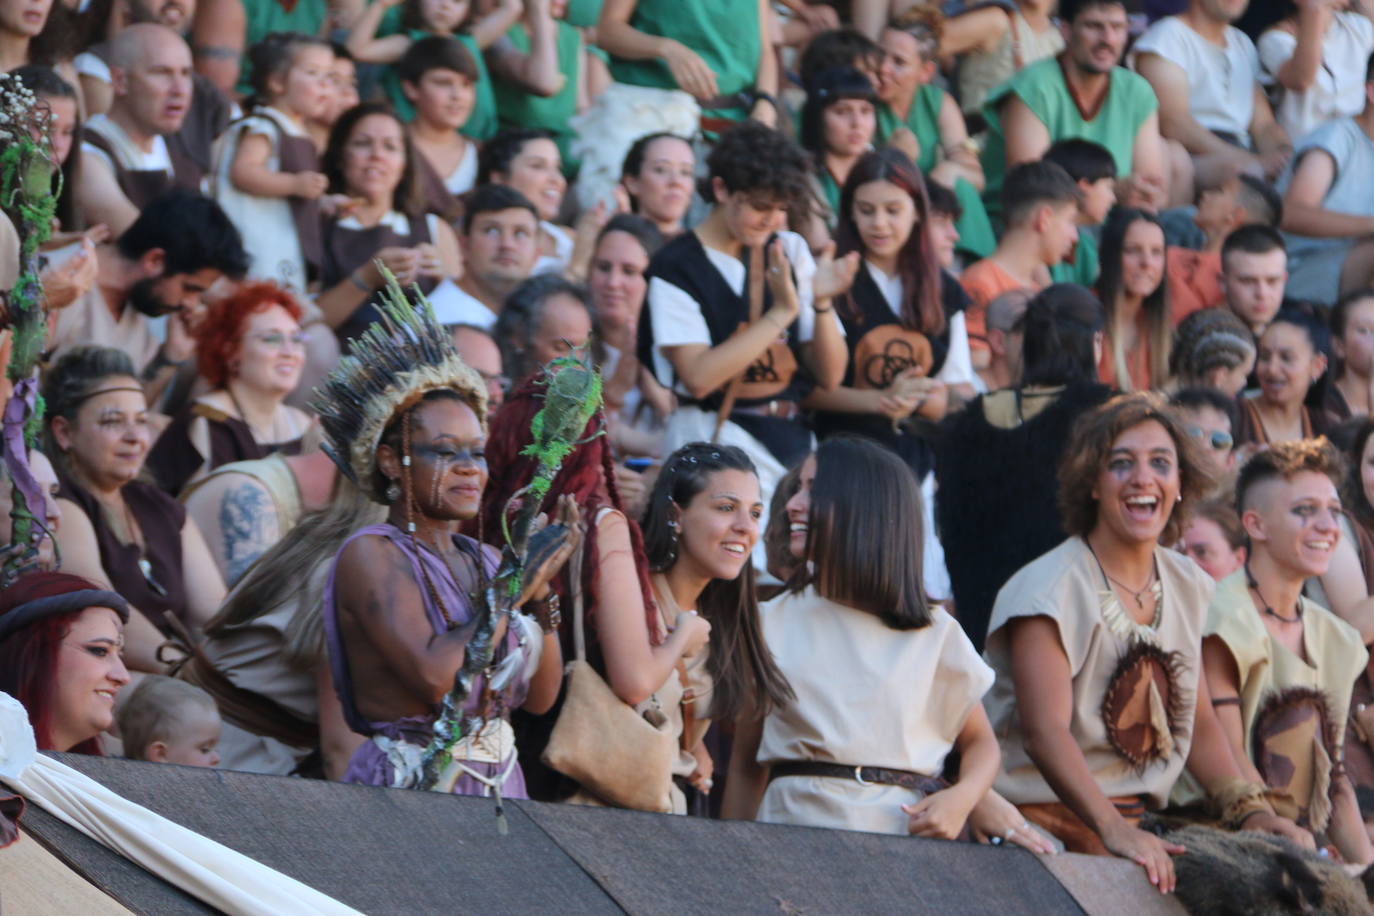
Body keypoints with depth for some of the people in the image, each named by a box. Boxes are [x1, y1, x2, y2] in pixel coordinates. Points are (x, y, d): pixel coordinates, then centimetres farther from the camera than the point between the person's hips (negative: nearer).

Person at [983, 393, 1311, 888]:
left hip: (1141, 824, 6)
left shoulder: (1187, 586, 12)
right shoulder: (1050, 588, -9)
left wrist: (1251, 810, -1)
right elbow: (1045, 731, -20)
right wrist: (1113, 829, -33)